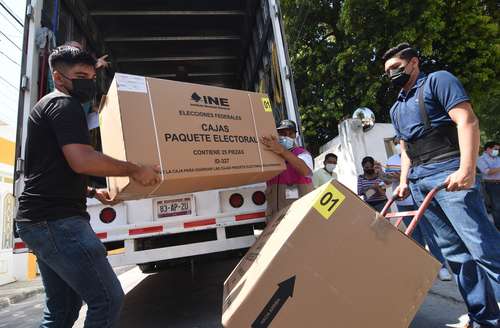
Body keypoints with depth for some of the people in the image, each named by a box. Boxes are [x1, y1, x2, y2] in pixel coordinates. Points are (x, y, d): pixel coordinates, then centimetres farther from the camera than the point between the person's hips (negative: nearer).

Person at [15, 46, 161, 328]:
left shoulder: (48, 106, 24)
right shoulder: (65, 104, -8)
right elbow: (82, 161, -26)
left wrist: (92, 192, 30)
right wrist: (135, 170, -16)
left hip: (41, 220, 11)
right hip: (56, 220, -11)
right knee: (108, 299, -9)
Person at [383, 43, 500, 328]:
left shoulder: (438, 81, 2)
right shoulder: (397, 108, 23)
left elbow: (467, 121, -10)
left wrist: (466, 169, -22)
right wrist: (404, 180, 13)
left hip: (448, 173, -7)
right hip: (419, 181, 7)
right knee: (454, 251, 7)